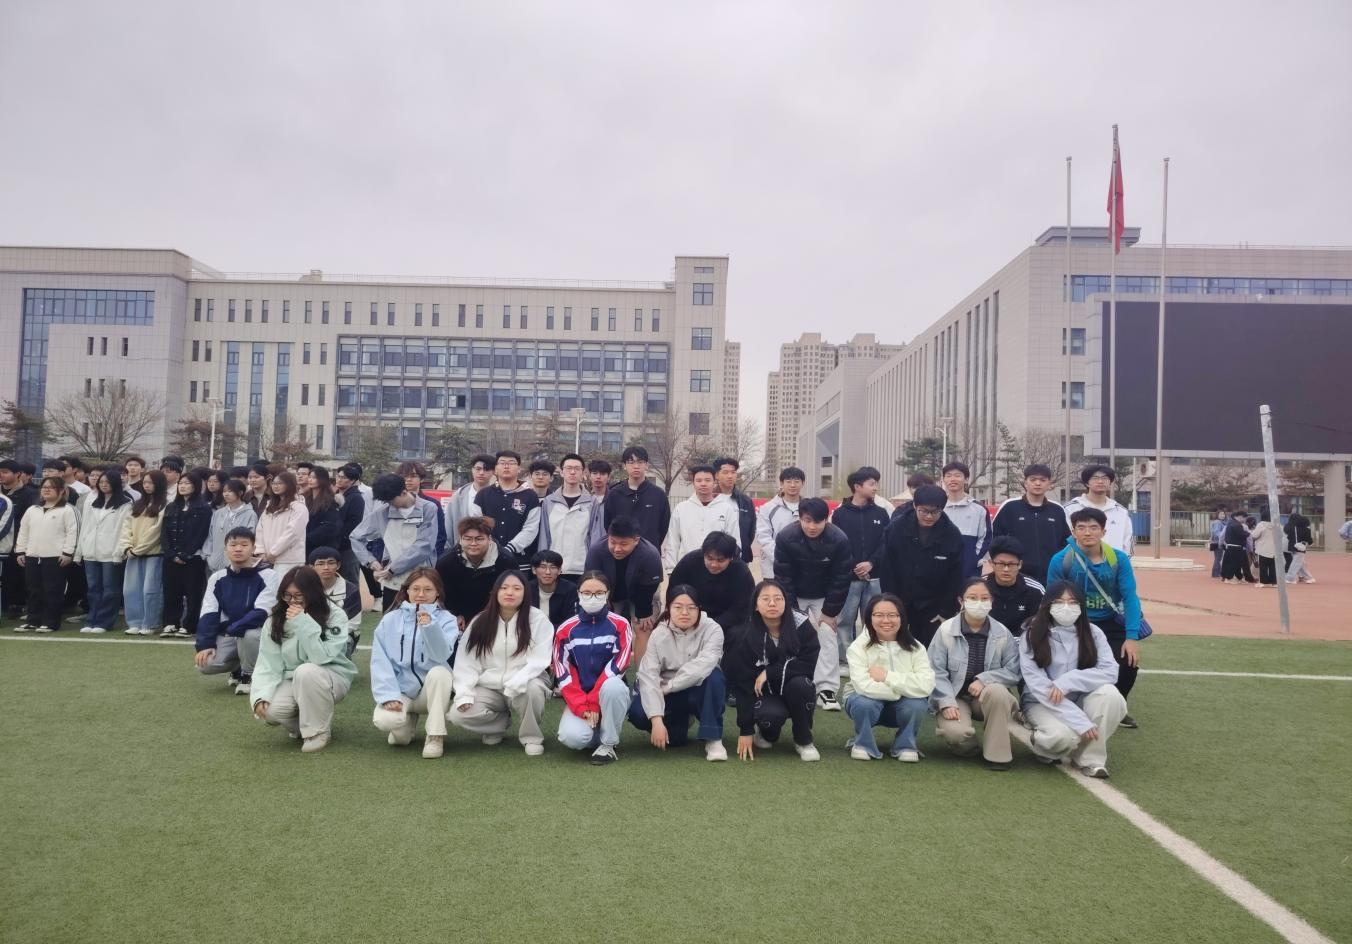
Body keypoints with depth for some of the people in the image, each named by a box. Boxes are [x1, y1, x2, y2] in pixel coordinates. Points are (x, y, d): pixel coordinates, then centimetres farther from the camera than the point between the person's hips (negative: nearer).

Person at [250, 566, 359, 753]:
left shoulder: (335, 616, -14)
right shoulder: (275, 621, -4)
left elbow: (322, 658, -25)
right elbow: (267, 665, -9)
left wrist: (303, 624, -28)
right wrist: (261, 696, -24)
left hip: (330, 679, -3)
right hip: (292, 682, 3)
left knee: (306, 671, -36)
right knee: (272, 709, -29)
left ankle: (318, 730, -15)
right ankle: (302, 724, 7)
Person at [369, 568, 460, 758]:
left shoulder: (446, 619, -5)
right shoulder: (390, 620, 0)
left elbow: (442, 655, -22)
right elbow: (380, 660, -5)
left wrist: (430, 627, -38)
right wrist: (389, 695, -18)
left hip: (431, 689, -1)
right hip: (400, 691, 1)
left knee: (439, 671, -33)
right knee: (383, 720, -28)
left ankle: (435, 736, -18)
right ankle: (406, 722, 11)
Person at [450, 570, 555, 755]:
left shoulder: (538, 620, -7)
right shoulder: (480, 622, 3)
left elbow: (539, 659, -15)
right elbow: (466, 662, -1)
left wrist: (516, 683, -31)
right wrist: (464, 694, -15)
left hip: (524, 684, -3)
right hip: (488, 687, 3)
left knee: (531, 689, -37)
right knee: (459, 715, -22)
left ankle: (531, 737, -9)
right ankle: (501, 722, 9)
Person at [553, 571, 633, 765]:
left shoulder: (620, 625, -5)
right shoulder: (566, 630, 0)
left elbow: (617, 666, -13)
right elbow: (563, 674, -4)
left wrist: (593, 704, -19)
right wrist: (582, 707, -17)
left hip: (611, 695, -1)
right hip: (579, 698, 1)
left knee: (613, 686, -37)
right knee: (572, 737, -28)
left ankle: (608, 744, -15)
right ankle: (593, 732, 9)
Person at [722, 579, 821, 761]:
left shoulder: (802, 626, -15)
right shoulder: (745, 636, -16)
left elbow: (807, 666, -19)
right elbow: (743, 684, -15)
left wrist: (769, 672, -24)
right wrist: (746, 730, -16)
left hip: (793, 693, 1)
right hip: (764, 694, -1)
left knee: (800, 683, -32)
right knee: (771, 715, -33)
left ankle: (803, 740, -7)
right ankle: (767, 733, 6)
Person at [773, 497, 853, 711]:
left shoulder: (839, 540, -24)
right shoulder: (785, 538, -24)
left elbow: (841, 579, -16)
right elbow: (783, 576, -16)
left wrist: (830, 612, -14)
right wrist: (791, 609, -16)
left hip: (824, 597, 0)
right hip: (795, 596, 0)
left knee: (828, 637, -9)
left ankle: (826, 690, -6)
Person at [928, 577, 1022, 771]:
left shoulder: (1002, 633, -6)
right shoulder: (946, 630, -10)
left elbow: (1014, 671, -6)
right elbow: (936, 672, -10)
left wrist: (984, 679, -21)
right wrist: (947, 703, -22)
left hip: (988, 696, 2)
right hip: (955, 697, -2)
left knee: (996, 691, -34)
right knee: (956, 732, -31)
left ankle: (997, 753, -16)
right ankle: (966, 747, 9)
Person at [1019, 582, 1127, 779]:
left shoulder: (1092, 633, -3)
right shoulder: (1032, 636, -13)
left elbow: (1110, 672, -14)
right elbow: (1038, 686, -20)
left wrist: (1069, 681, -28)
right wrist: (1081, 722, -27)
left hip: (1079, 700, 3)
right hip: (1043, 704, -3)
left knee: (1109, 693, -27)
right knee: (1062, 735, -34)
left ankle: (1089, 758, -13)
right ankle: (1040, 743, 3)